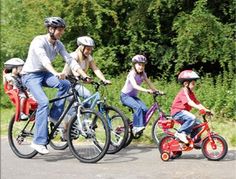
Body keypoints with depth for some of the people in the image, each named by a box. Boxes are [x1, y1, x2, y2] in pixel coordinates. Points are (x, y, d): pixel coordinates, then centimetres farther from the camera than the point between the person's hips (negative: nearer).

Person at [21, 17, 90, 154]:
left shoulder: (58, 44, 0)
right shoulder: (39, 41, -22)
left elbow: (70, 60, -6)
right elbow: (44, 59, -39)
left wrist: (85, 75, -19)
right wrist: (56, 73, -56)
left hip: (44, 74, 6)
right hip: (31, 75, -6)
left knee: (65, 84, -23)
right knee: (44, 102, -27)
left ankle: (54, 115, -6)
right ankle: (39, 141, -22)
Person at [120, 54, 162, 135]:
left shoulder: (143, 74, 2)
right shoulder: (132, 74, -19)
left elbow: (149, 84, 1)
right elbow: (135, 85, -35)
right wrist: (146, 90, -46)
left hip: (133, 96, 6)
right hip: (125, 96, -6)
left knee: (145, 109, -17)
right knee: (138, 107, -31)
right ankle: (137, 127, -26)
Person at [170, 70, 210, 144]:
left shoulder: (191, 93, 13)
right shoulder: (184, 92, -17)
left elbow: (197, 102, 8)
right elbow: (189, 102, -32)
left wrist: (205, 109, -4)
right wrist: (198, 107, -43)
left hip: (183, 112, 9)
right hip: (177, 112, -9)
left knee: (198, 123, 0)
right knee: (192, 118, -32)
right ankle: (180, 133, -23)